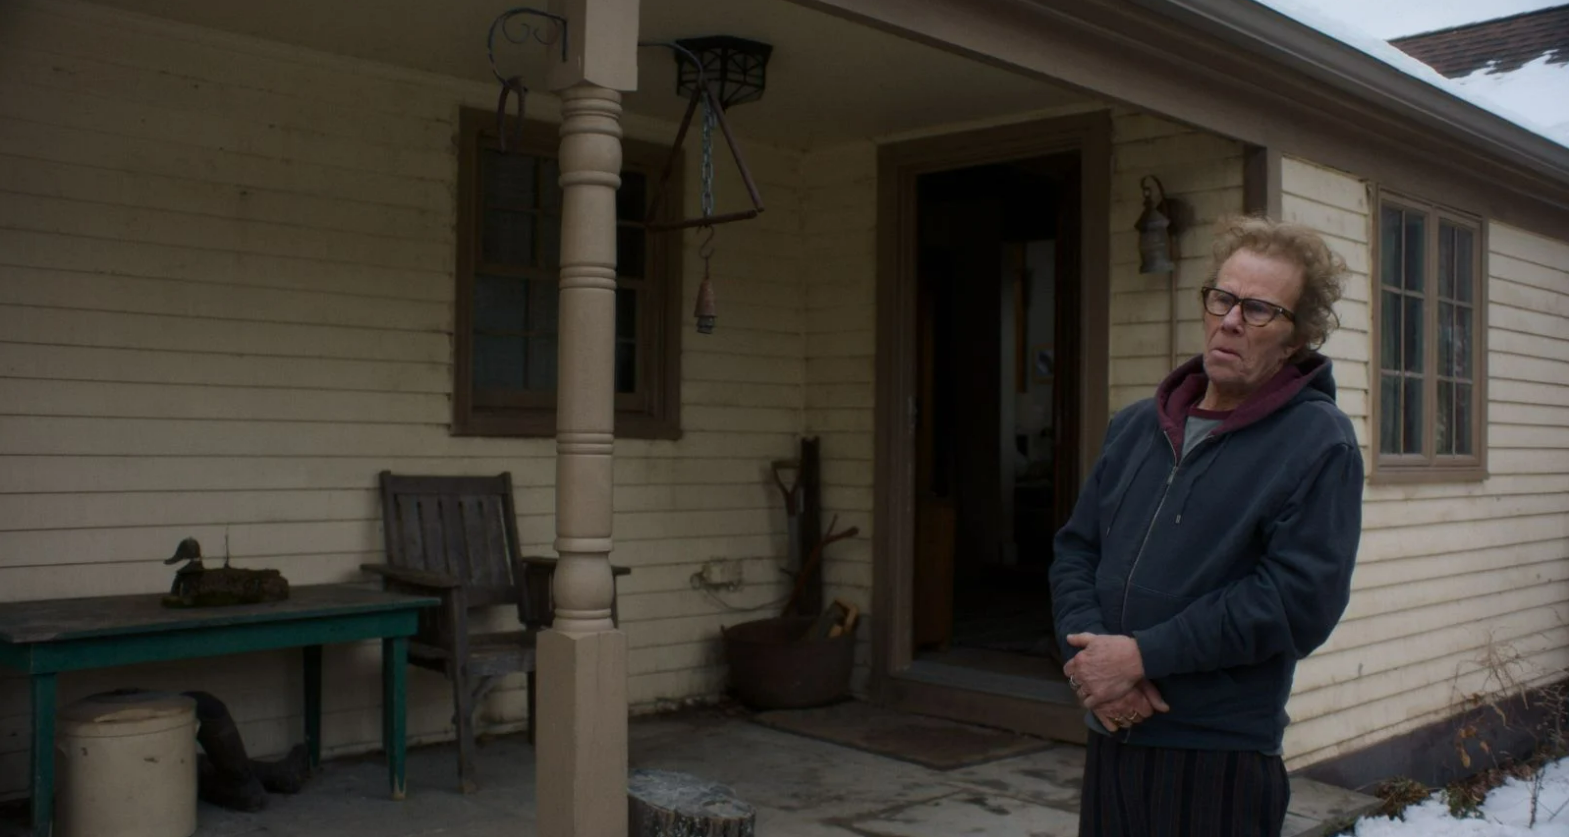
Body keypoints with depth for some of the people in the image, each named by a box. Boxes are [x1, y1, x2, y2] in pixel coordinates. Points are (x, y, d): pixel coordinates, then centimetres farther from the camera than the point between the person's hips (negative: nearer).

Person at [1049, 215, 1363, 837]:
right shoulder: (1136, 426, 11)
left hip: (1221, 755, -5)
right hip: (1110, 735, 5)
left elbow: (1300, 598, -16)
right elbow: (1076, 548, 10)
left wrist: (1142, 655, -16)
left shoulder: (1319, 443, -8)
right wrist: (1087, 654, -9)